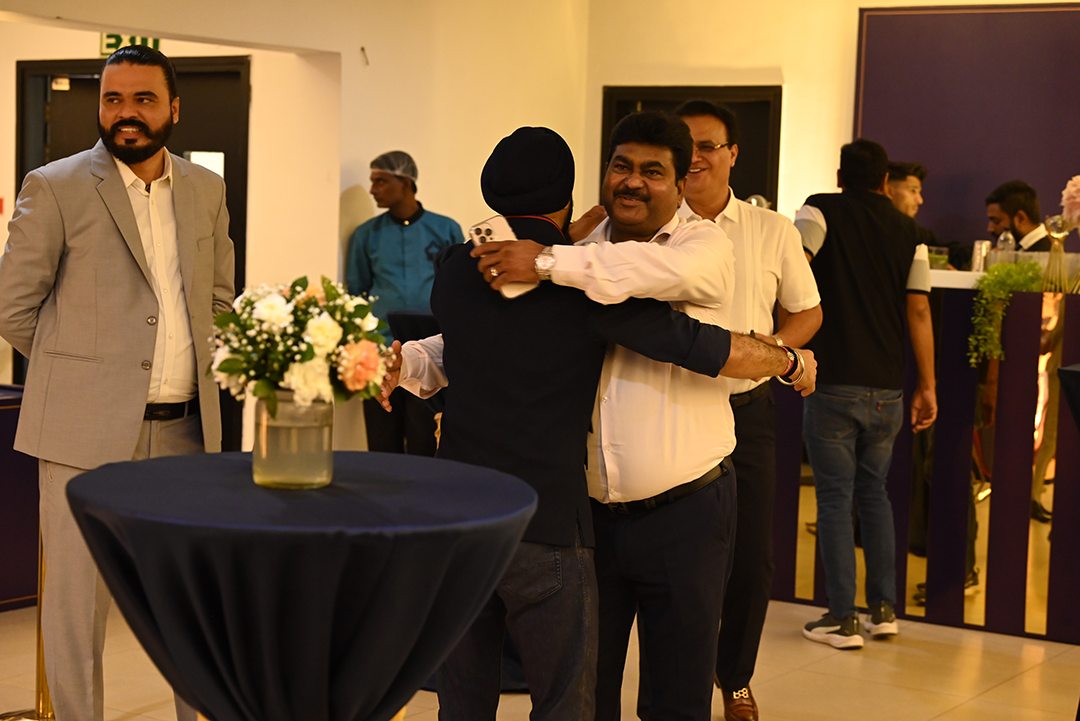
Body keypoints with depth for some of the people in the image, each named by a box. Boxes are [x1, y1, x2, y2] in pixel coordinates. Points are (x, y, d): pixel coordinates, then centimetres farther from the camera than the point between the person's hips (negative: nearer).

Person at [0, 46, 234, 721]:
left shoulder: (206, 190, 11)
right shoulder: (56, 188, -4)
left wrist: (189, 366, 13)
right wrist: (80, 364, 5)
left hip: (186, 426, 5)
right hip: (89, 430, -4)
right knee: (78, 596, -1)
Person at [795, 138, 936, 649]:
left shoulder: (821, 210, 0)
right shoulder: (907, 231, 10)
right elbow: (919, 310, 6)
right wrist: (927, 386, 10)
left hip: (834, 382, -4)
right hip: (888, 387, 4)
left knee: (835, 497, 1)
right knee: (874, 492, 18)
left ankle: (842, 619, 2)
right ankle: (884, 608, 19)